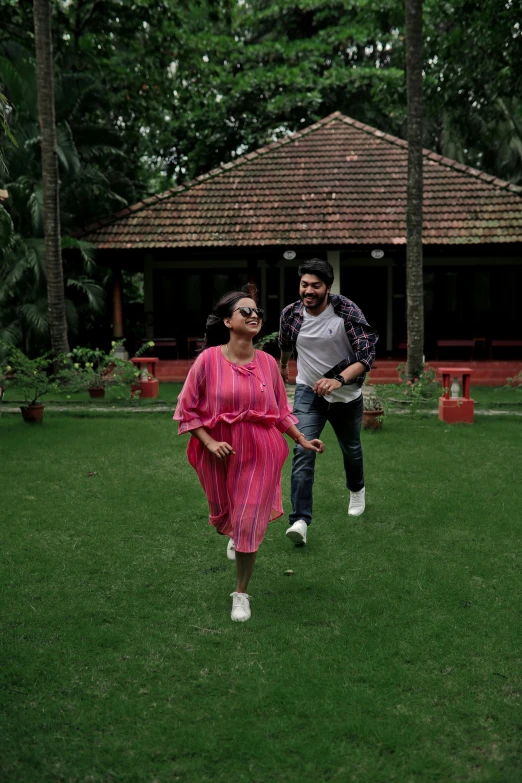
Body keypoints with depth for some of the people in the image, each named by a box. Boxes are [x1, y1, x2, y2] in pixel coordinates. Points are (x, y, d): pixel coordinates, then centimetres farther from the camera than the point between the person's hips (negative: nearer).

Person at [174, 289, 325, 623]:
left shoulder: (268, 363, -3)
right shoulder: (209, 359, -12)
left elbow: (281, 412, 10)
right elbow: (187, 411, -6)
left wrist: (303, 440, 1)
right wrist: (211, 444, -16)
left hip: (260, 454, 1)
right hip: (220, 453, 0)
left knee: (249, 523, 1)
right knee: (224, 515, 19)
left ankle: (241, 594, 19)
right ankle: (234, 537, 58)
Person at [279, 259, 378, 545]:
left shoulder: (347, 312, -23)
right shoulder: (290, 313, -12)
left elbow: (366, 356, -30)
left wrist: (339, 379, -46)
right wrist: (283, 364, 30)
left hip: (346, 392, -1)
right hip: (308, 391, 1)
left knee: (351, 448, 20)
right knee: (303, 451, -17)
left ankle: (357, 490, 52)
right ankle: (300, 520, -18)